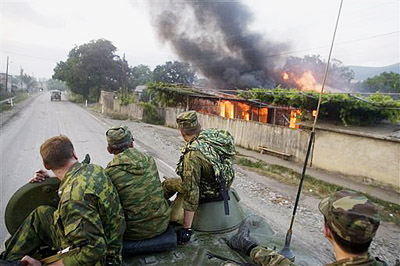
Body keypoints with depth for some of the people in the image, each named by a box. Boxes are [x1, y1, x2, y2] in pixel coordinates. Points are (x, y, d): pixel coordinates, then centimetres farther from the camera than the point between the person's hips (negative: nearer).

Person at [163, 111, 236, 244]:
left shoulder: (192, 155, -33)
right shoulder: (214, 133, -12)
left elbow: (191, 192, -31)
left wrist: (186, 228, -23)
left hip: (208, 192, -7)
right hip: (225, 184, 7)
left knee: (167, 183, 11)